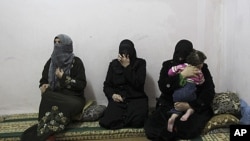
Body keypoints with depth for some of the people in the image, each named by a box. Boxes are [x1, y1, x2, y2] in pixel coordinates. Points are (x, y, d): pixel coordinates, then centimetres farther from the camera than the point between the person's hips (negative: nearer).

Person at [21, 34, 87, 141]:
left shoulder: (76, 62, -1)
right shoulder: (51, 61, 10)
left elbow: (82, 84, -5)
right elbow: (43, 80, 18)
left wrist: (64, 78, -12)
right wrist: (44, 86, -6)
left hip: (73, 98, -3)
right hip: (55, 97, 3)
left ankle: (45, 132, -33)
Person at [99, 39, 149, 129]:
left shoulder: (140, 63, 4)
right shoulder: (113, 64, 11)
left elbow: (138, 84, -10)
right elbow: (107, 85, 11)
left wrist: (127, 67, -12)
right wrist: (112, 94, -10)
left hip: (136, 98, -1)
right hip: (117, 99, 2)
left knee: (137, 121, -31)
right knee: (107, 122, -25)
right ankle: (127, 117, 4)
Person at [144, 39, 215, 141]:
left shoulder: (201, 68, 1)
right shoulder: (168, 65, 4)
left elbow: (209, 92, -7)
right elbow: (163, 87, -11)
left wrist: (189, 105, -22)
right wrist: (182, 75, -23)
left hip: (194, 107, -1)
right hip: (169, 106, 1)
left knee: (191, 128, -35)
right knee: (150, 126, -24)